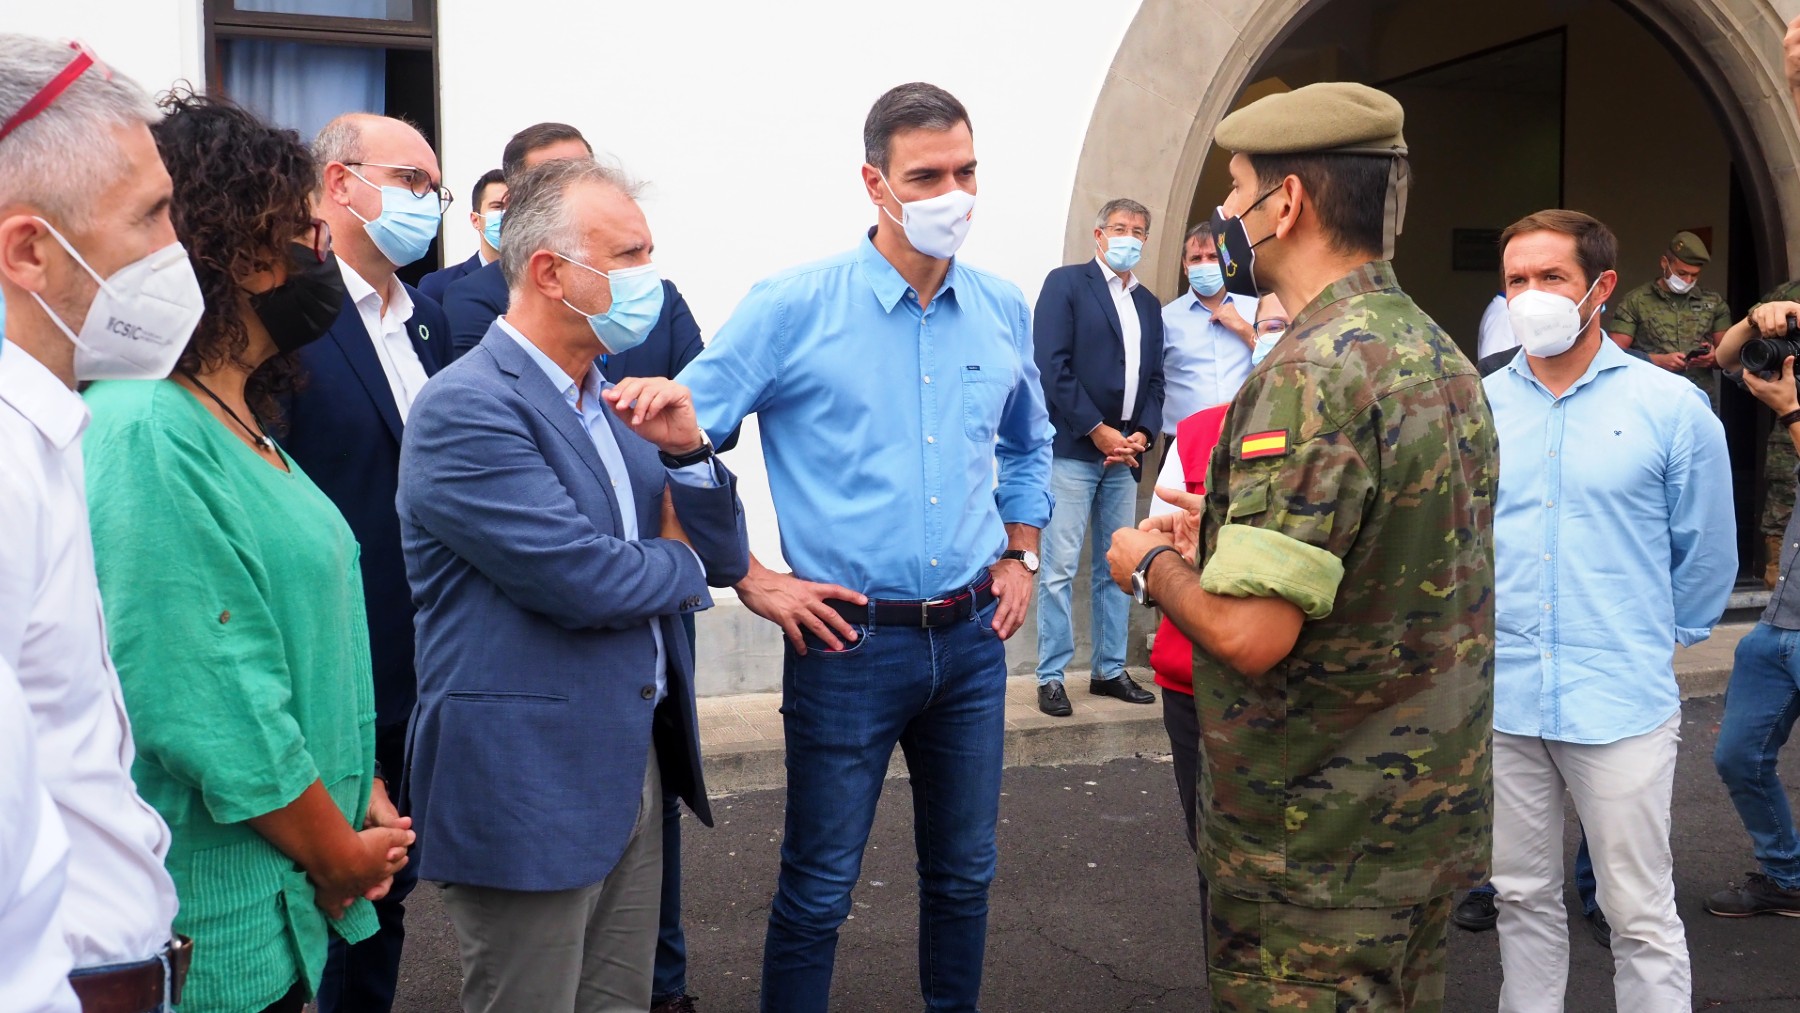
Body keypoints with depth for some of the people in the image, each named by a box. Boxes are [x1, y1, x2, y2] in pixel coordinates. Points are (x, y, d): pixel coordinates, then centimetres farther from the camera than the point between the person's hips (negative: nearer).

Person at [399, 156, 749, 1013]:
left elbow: (726, 561, 9)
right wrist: (680, 567, -4)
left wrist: (685, 448, -10)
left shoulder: (616, 403, 10)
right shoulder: (467, 409, -17)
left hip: (633, 767, 8)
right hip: (527, 784, -8)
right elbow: (582, 580, -25)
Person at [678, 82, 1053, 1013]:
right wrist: (749, 580, -10)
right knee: (818, 890, 6)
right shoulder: (793, 307, -11)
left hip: (973, 638, 5)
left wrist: (1019, 559, 12)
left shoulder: (1003, 310, 4)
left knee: (964, 874, 18)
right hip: (849, 641, -4)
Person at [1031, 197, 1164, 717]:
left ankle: (1109, 670, 17)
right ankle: (1051, 677, 0)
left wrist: (1142, 434, -2)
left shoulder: (1148, 304, 18)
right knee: (1060, 567, -6)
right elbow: (1052, 367, -9)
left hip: (1125, 453, 6)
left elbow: (1154, 379, 16)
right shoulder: (1066, 283, 0)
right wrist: (1098, 431, -12)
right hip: (1072, 449, -6)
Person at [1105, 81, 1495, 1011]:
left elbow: (1248, 632, -30)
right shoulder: (1443, 357, 8)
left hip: (1319, 847, -9)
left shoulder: (1315, 370, -23)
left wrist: (1155, 566, -9)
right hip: (1430, 813, 9)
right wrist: (1226, 539, 14)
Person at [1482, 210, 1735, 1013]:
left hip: (1623, 705, -3)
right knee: (1522, 897, 16)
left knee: (1641, 916, 5)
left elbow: (1707, 556, 4)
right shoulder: (1478, 406, 2)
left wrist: (1652, 642, 11)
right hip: (1502, 698, 3)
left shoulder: (1672, 407, -5)